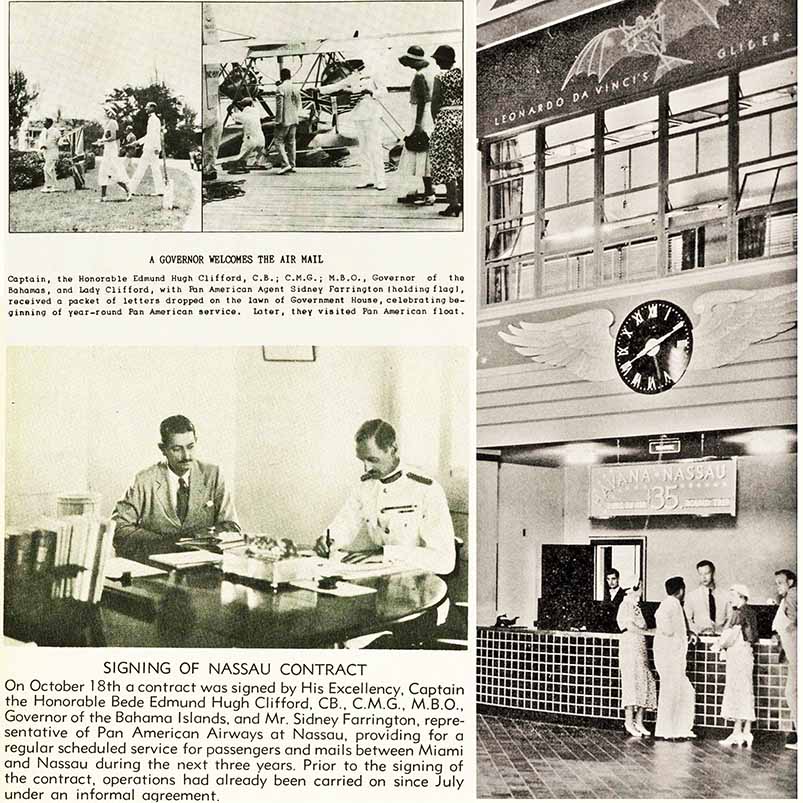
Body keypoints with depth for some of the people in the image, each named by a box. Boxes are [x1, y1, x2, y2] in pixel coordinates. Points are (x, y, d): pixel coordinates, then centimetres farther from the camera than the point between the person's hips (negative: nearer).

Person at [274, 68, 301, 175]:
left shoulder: (280, 89, -11)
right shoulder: (295, 89, 10)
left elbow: (279, 106, -15)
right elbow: (298, 104, 15)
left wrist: (278, 121, -12)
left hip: (284, 120, -7)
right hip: (294, 120, 7)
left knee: (279, 141, 0)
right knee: (291, 142, 12)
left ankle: (286, 164, -12)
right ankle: (292, 166, 13)